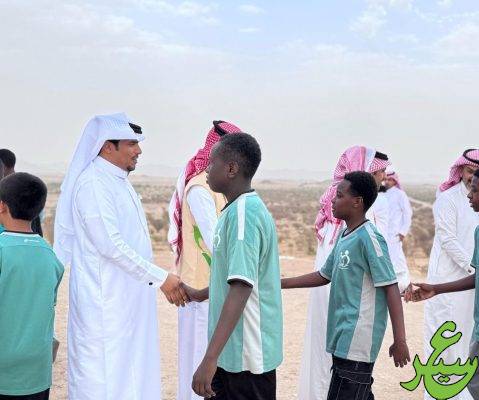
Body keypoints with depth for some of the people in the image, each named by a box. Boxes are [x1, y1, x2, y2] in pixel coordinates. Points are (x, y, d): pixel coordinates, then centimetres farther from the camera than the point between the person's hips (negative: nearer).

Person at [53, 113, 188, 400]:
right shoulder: (92, 184, -16)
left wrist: (159, 278, 15)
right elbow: (111, 245, -22)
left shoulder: (119, 182, 14)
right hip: (105, 303, -9)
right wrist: (161, 278, -19)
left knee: (129, 375, 12)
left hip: (127, 299, 9)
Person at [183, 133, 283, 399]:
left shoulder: (243, 213, -20)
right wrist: (201, 294, 36)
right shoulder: (241, 209, 10)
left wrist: (210, 359, -32)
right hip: (232, 349, 9)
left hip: (247, 355, -9)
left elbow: (242, 288, -29)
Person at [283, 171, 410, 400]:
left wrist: (400, 341, -19)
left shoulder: (369, 238, -14)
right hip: (342, 339, 8)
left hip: (357, 343, -8)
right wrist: (282, 284, 19)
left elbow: (391, 288, -16)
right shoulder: (343, 236, 12)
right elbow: (324, 276, 23)